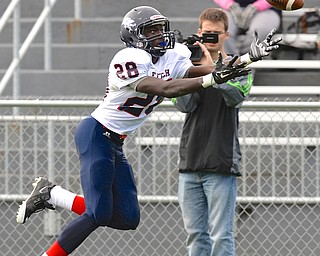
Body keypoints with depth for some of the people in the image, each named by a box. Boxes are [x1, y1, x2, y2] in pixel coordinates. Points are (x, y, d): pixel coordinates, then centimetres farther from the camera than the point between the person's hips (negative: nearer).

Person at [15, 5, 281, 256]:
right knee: (98, 214, -15)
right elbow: (166, 89, -30)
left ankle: (50, 194, 15)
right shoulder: (129, 60, -20)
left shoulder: (171, 59, 4)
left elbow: (208, 69, -5)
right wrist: (212, 78, -34)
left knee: (128, 219, 5)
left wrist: (251, 56, -16)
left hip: (115, 144, 9)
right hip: (95, 135, -9)